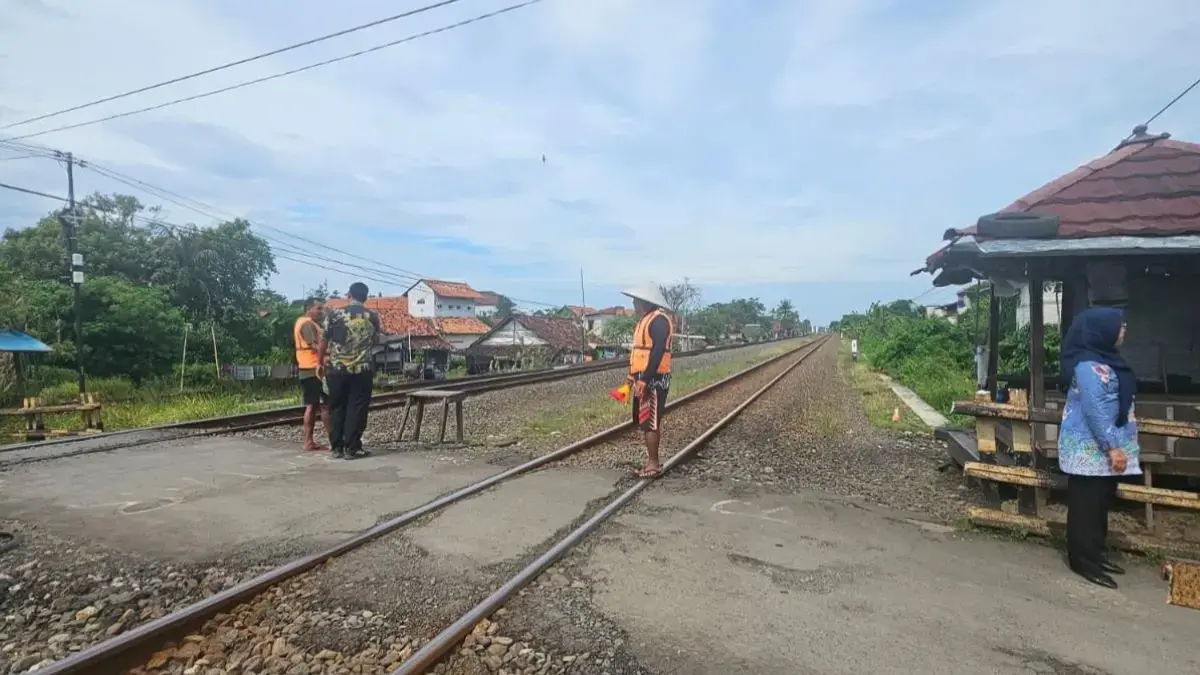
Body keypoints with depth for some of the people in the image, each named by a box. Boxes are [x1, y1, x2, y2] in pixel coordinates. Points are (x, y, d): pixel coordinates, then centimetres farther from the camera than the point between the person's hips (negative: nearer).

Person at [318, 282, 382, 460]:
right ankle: (351, 448, 5)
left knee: (337, 407, 12)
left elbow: (324, 341, 3)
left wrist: (321, 361, 15)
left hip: (337, 368, 1)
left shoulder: (335, 313, -2)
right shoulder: (373, 317, 1)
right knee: (357, 408, 4)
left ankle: (336, 446, 16)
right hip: (362, 369, 0)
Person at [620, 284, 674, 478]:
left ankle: (654, 465, 2)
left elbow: (658, 352, -23)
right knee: (645, 421, 14)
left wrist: (644, 380, -26)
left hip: (654, 379, -10)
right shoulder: (645, 319, 16)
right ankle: (652, 460, 24)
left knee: (650, 421, -6)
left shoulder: (659, 319, -16)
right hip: (644, 378, 10)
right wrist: (633, 375, 19)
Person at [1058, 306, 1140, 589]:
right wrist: (1112, 447, -22)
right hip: (1090, 448, -10)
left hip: (1101, 446, 10)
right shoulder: (1088, 365, -20)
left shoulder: (1102, 359, 12)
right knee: (1087, 505, -2)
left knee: (1100, 502, 17)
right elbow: (1095, 409, -24)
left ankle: (1095, 553, 28)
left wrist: (1115, 445, 23)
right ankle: (1083, 560, 7)